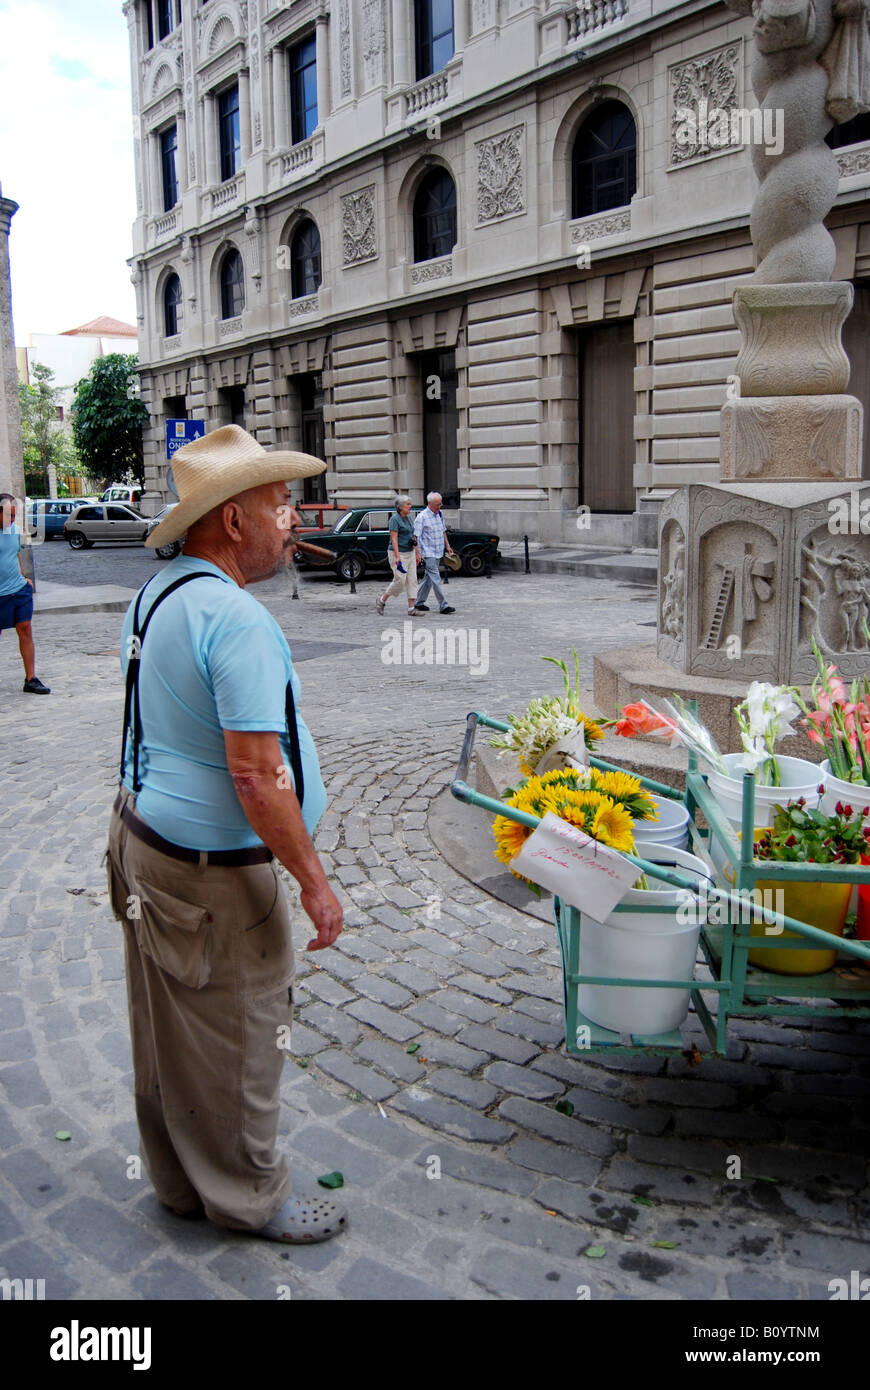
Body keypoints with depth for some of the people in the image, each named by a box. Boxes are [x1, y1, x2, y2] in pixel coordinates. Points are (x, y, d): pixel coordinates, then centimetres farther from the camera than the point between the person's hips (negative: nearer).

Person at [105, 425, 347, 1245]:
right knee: (235, 1037, 9)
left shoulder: (155, 594, 7)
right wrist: (314, 881, -20)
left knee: (168, 1031, 22)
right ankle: (247, 1199, 30)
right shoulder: (236, 621, -25)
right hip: (212, 872, -10)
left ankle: (181, 1181, 41)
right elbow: (255, 774, -28)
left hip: (142, 836, 10)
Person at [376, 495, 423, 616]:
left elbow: (413, 538, 18)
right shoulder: (395, 519, -12)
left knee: (412, 580, 2)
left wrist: (417, 553, 16)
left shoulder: (408, 519, 13)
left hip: (410, 553, 8)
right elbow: (394, 539, -18)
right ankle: (381, 601, 10)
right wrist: (397, 557, -24)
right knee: (400, 580, -9)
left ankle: (412, 608, 2)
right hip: (398, 553, -8)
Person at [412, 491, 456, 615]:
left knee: (429, 577, 12)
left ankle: (419, 602, 21)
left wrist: (447, 546, 18)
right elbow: (416, 536, -15)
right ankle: (443, 606, -10)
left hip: (438, 552, 8)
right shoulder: (422, 517, -13)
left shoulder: (439, 514, 10)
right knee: (436, 579, -9)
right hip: (428, 553, -8)